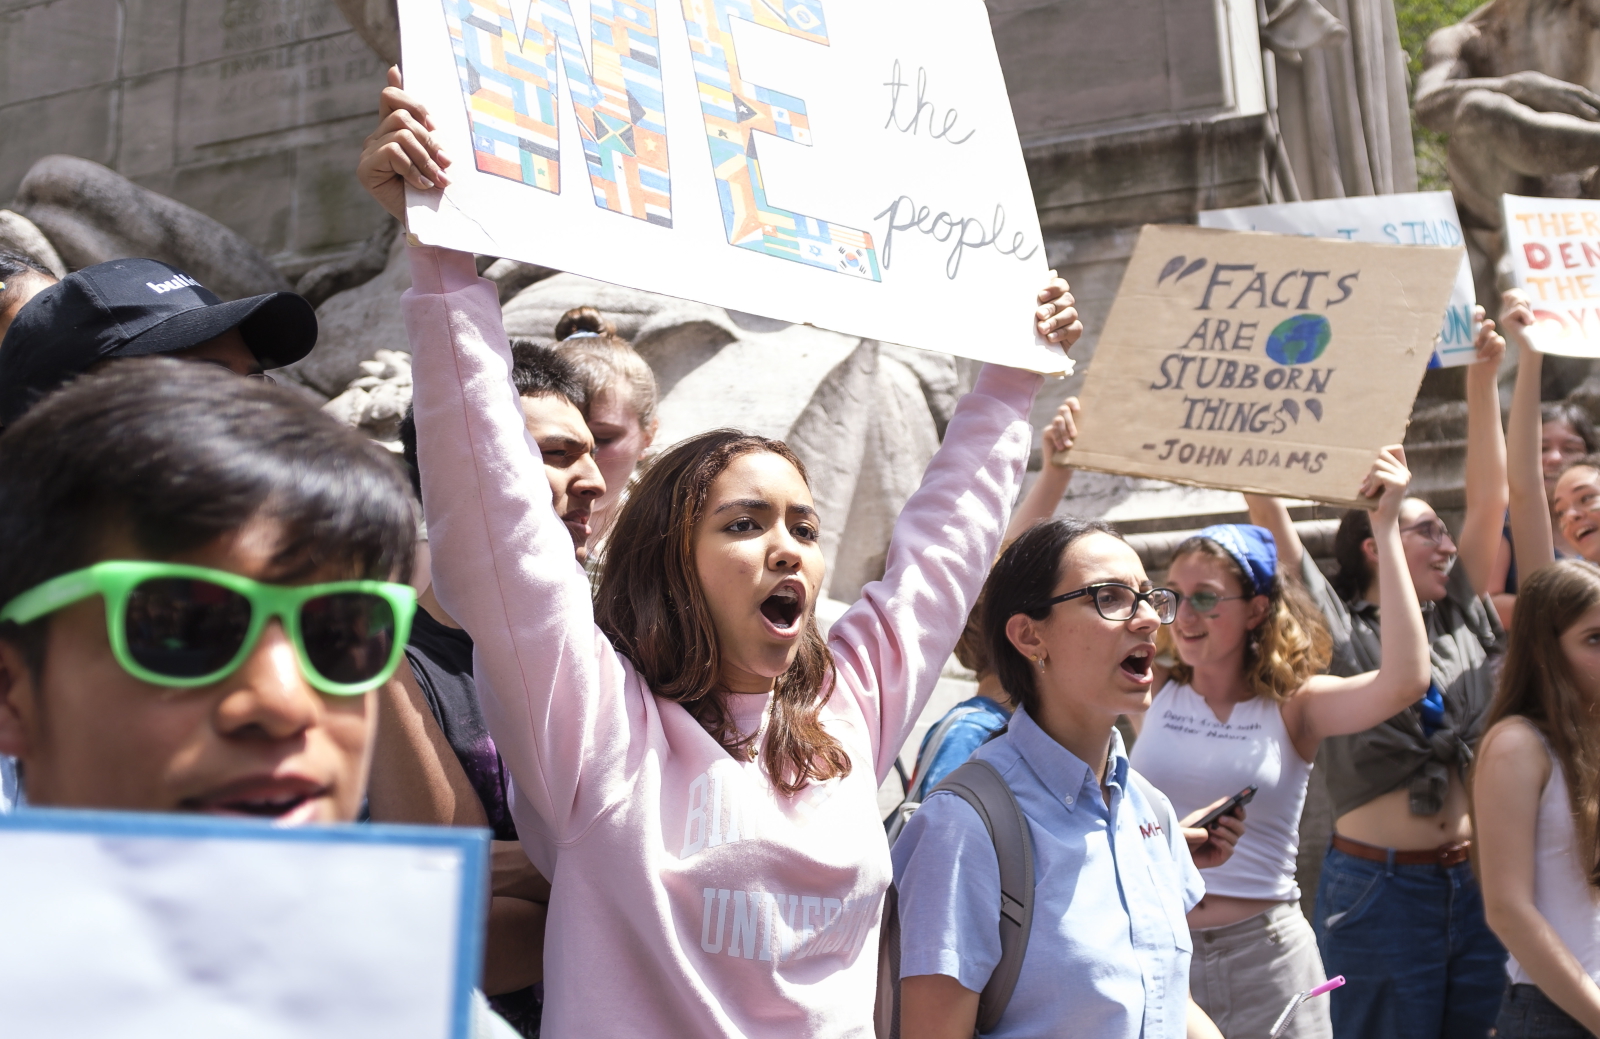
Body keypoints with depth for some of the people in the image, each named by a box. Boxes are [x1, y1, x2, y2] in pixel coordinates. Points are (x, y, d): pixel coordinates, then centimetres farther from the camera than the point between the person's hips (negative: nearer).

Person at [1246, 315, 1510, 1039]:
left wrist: (1483, 381, 3)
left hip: (1476, 886, 5)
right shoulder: (1334, 629, -3)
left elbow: (1489, 498, 8)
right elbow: (1267, 508, -9)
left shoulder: (1461, 620, 11)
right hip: (1380, 890, -5)